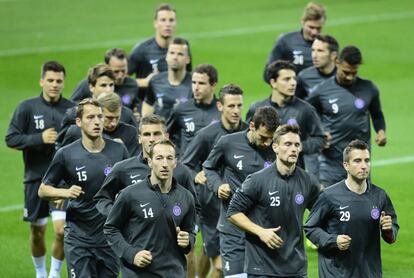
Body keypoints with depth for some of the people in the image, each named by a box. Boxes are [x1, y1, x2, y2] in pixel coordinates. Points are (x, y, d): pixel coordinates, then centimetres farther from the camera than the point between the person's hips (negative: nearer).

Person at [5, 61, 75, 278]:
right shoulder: (27, 107, -4)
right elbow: (11, 139, -6)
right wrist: (39, 138, -17)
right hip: (35, 178, 0)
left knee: (62, 229, -12)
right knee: (37, 231, 10)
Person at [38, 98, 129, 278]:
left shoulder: (118, 151, 0)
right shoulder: (66, 154, -4)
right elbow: (43, 190, 4)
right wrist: (66, 192, -15)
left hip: (110, 238, 2)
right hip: (78, 237, -2)